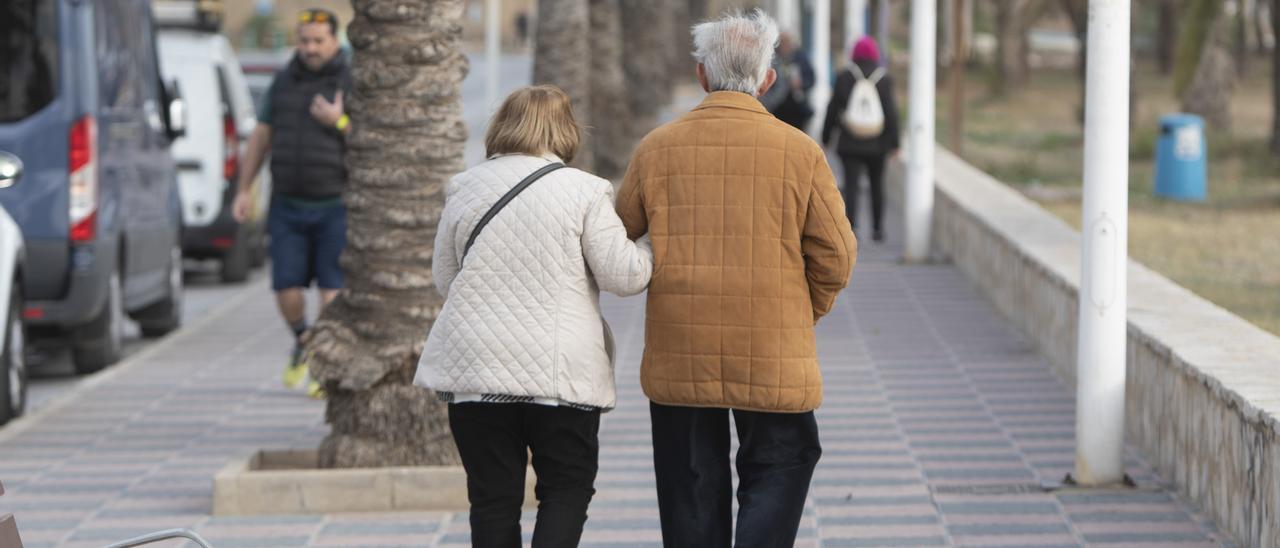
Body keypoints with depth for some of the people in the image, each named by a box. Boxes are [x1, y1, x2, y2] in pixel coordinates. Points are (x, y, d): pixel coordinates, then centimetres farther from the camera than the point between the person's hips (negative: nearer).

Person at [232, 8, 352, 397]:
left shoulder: (351, 85, -5)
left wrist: (338, 122, -22)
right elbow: (261, 137, 12)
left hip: (336, 206, -3)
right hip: (288, 206, 3)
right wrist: (244, 189, 7)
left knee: (332, 292, -6)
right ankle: (302, 341, 27)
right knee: (287, 289, -2)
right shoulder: (284, 82, 7)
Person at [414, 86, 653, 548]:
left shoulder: (464, 188, 6)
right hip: (561, 370, -3)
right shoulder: (584, 190, -5)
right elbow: (623, 275, -6)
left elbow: (444, 278, 14)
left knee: (493, 499, 8)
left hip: (475, 368, 3)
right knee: (567, 490, 9)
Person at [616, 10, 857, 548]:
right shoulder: (799, 151, -5)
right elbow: (835, 255, -2)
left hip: (678, 357, 2)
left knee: (692, 488, 11)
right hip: (772, 359, -2)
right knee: (779, 470, 10)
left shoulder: (656, 149, -1)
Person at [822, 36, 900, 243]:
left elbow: (833, 108, 0)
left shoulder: (844, 78, -3)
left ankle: (851, 224, -20)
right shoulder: (884, 79, -3)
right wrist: (894, 142, 0)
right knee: (877, 185, 15)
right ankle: (878, 227, 22)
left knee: (851, 184, -3)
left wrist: (826, 137, 9)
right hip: (877, 144, 1)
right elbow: (891, 111, -4)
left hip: (849, 142, -1)